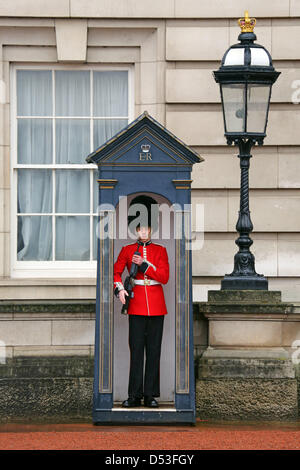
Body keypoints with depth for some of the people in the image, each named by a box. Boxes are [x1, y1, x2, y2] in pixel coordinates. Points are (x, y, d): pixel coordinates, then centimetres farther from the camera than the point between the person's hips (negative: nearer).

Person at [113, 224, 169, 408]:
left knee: (154, 349, 0)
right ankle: (135, 395, 0)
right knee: (136, 349, -3)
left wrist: (144, 264, -13)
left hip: (156, 306, 0)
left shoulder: (161, 250, 6)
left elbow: (165, 277, -4)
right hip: (136, 306, 0)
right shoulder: (127, 250, 7)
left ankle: (150, 395, 5)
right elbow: (116, 272, 8)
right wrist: (120, 289, -10)